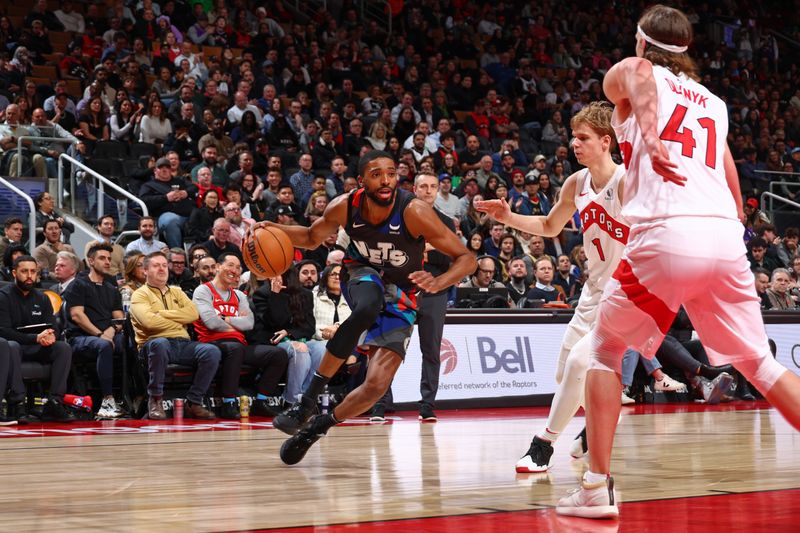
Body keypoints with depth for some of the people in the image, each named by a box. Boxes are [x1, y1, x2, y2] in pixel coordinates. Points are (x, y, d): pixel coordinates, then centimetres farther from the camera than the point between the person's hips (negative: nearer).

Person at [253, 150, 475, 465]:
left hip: (400, 300, -1)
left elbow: (466, 258, -22)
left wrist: (438, 283, -42)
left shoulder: (413, 212, -26)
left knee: (377, 385, -18)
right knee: (367, 308, -40)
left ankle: (318, 427, 9)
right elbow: (312, 238, 6)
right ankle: (308, 399, -31)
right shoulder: (345, 207, -16)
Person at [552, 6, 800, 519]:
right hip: (726, 236, 4)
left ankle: (598, 487, 8)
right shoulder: (714, 102, 29)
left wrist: (651, 137, -20)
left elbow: (639, 75, -9)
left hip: (666, 234, -4)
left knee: (606, 352, 15)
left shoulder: (627, 72, 16)